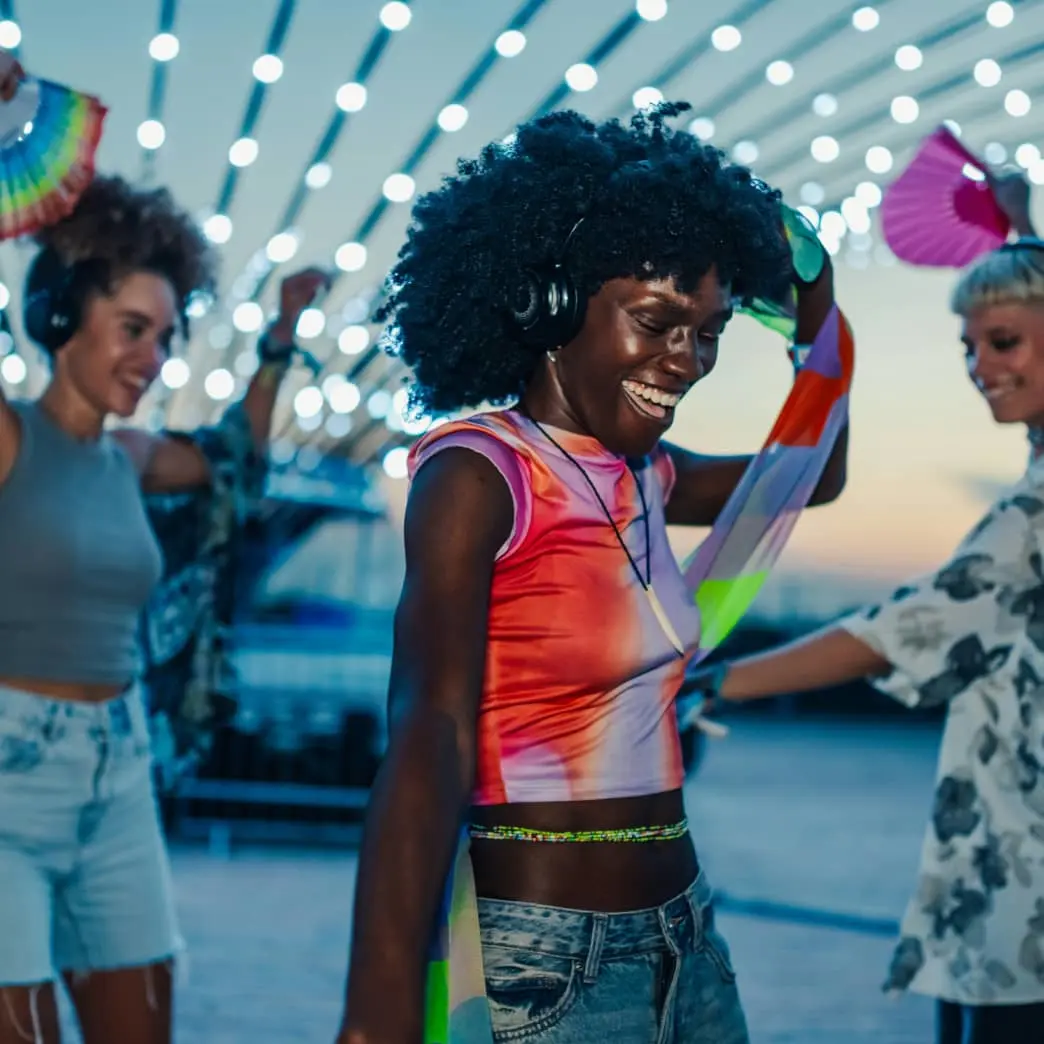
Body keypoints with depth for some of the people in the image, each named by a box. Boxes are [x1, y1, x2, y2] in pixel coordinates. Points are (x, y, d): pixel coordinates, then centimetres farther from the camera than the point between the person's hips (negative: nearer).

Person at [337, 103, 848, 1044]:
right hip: (544, 962, -8)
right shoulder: (479, 474, -14)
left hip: (686, 937, 8)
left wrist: (818, 314, 14)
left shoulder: (640, 471, 7)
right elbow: (428, 746, -24)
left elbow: (813, 474, 28)